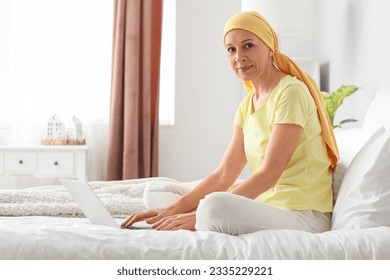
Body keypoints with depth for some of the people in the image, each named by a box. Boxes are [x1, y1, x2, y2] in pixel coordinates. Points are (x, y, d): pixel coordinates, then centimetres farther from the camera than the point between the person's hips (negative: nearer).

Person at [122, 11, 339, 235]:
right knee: (156, 191, 8)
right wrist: (173, 208, -5)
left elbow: (268, 174, -20)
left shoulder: (291, 92, -13)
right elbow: (224, 175, 8)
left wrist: (197, 215, -23)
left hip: (303, 214, -9)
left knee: (215, 205, -40)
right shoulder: (247, 105, 13)